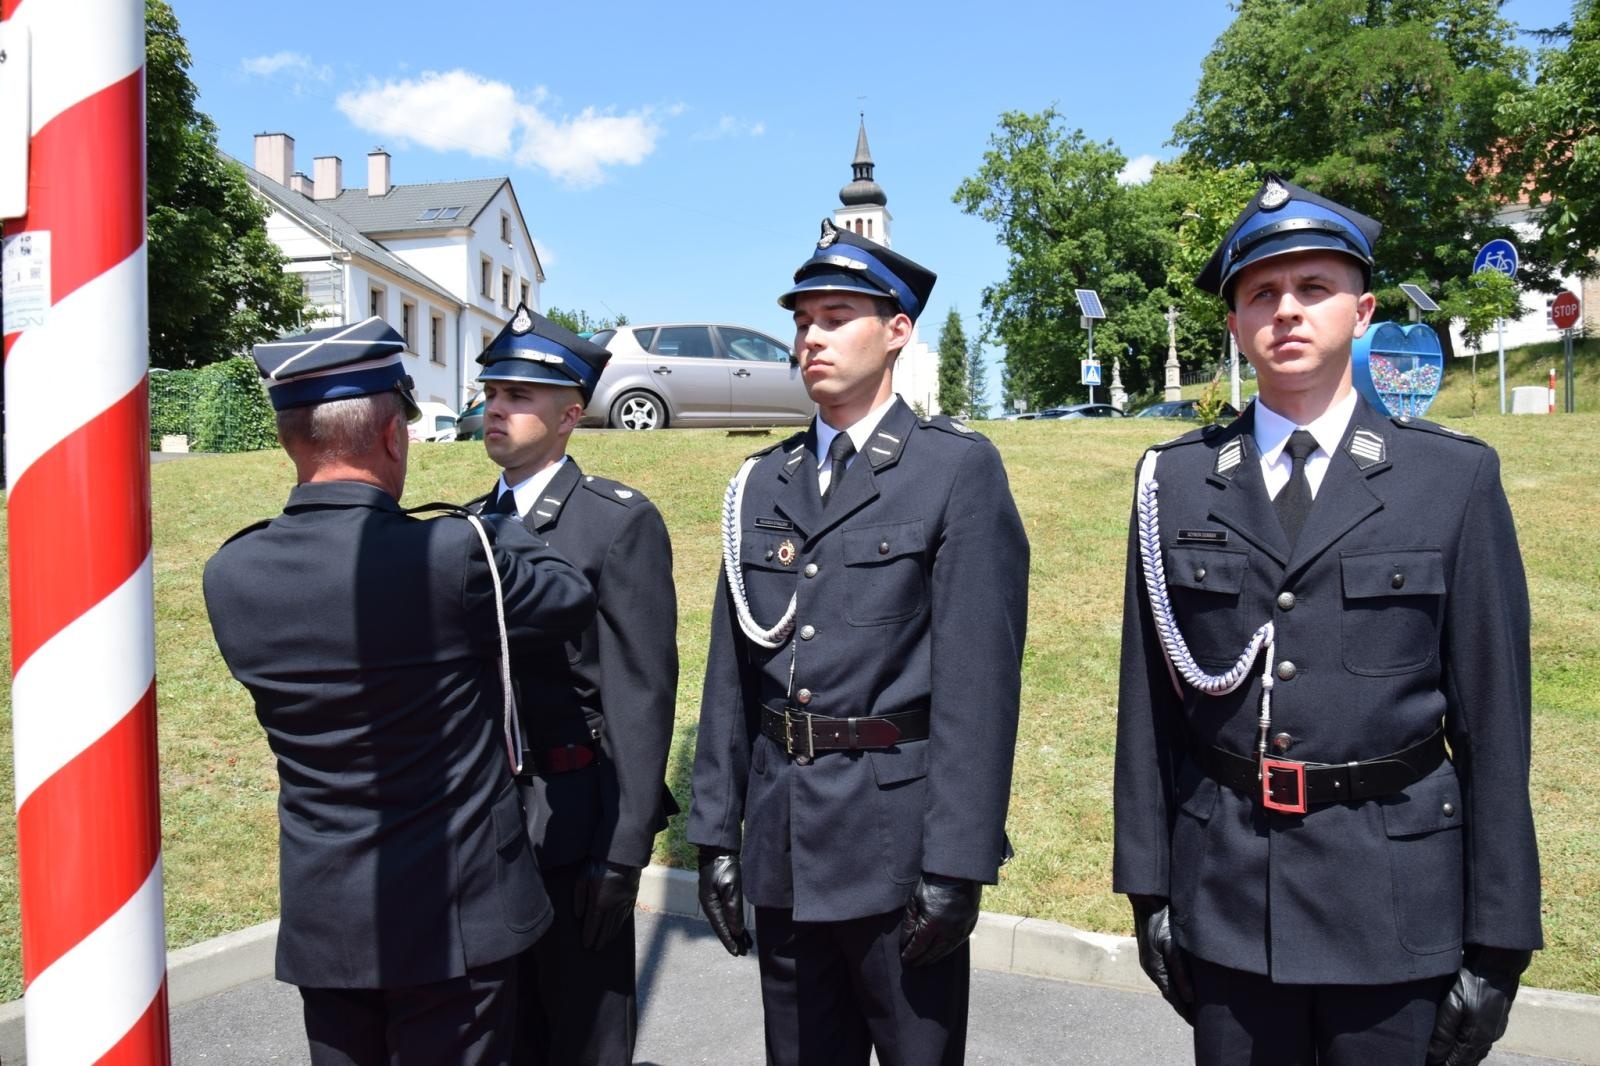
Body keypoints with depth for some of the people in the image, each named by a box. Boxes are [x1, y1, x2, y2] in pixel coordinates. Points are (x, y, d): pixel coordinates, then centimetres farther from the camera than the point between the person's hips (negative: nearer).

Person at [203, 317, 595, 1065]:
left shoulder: (230, 575, -7)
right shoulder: (453, 554, -22)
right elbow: (572, 598, -5)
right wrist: (499, 529, 11)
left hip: (320, 914, 5)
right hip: (452, 912, -4)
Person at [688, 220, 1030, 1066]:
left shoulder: (958, 467, -6)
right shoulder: (761, 483, 10)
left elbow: (980, 676, -12)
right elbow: (730, 673, 9)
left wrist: (957, 862, -15)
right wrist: (716, 833, 7)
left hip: (897, 835, -5)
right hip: (784, 845, 5)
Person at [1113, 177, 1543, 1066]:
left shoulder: (1455, 477, -2)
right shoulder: (1175, 481, 1)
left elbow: (1493, 713, -2)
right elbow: (1149, 699, 3)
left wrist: (1497, 942, -2)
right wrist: (1148, 886, 4)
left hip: (1397, 896, -1)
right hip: (1226, 892, 1)